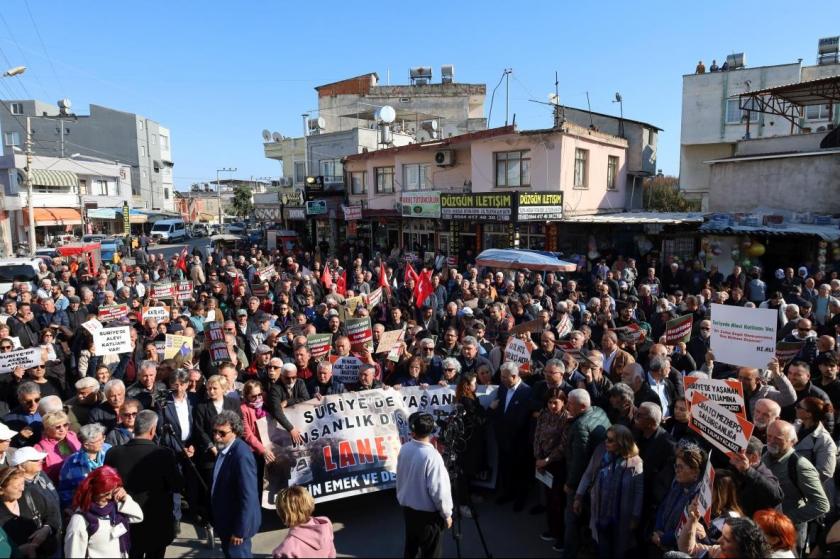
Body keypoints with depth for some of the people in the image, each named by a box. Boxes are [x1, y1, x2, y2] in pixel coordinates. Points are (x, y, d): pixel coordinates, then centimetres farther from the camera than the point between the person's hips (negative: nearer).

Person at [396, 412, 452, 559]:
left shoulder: (404, 449, -8)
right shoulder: (432, 456, -28)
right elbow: (439, 490, -23)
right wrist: (447, 514, -8)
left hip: (407, 508, 6)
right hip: (427, 513, -6)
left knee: (410, 546, 23)